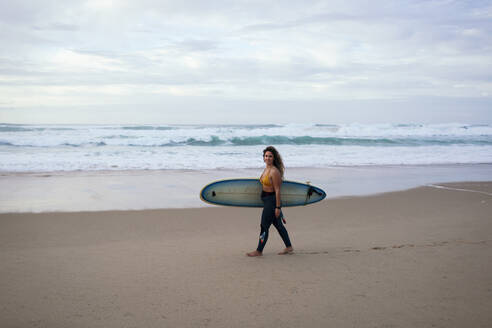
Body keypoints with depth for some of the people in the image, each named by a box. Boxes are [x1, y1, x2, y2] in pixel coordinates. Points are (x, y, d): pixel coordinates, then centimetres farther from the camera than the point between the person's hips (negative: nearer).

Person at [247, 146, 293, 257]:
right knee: (278, 225, 17)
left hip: (272, 201, -10)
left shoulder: (274, 171, -19)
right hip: (267, 201, 10)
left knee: (264, 226, -1)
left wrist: (278, 207, -20)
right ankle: (289, 247, 29)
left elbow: (277, 190, -19)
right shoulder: (266, 169, 9)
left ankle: (259, 251, 11)